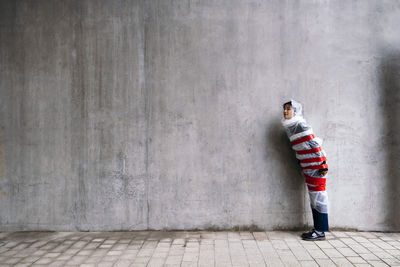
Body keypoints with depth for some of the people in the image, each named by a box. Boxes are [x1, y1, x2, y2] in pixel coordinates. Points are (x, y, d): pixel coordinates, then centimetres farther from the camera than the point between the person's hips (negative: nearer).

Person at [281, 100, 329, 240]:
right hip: (308, 169, 9)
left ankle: (320, 232, 4)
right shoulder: (291, 127, 11)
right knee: (314, 198, 13)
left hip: (316, 168, -9)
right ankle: (317, 229, 21)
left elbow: (316, 146, -18)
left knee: (318, 197, -3)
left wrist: (323, 166, -19)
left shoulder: (301, 125, -16)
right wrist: (302, 165, 19)